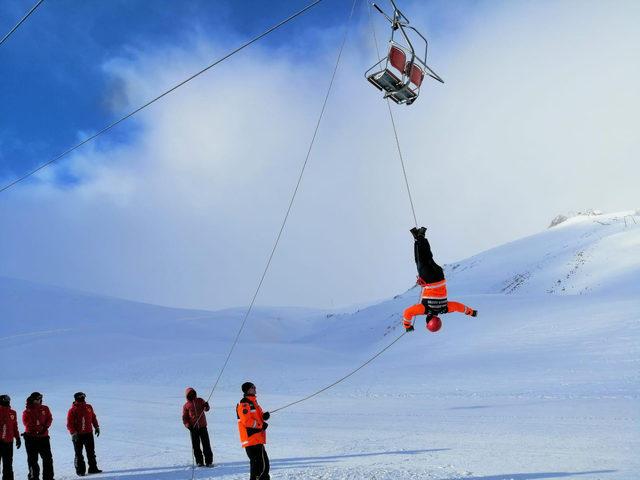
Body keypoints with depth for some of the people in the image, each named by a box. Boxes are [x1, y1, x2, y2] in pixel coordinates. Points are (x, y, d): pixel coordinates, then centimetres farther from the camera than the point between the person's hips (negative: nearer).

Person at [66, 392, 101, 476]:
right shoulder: (72, 410, -10)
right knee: (79, 454, 4)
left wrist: (97, 427, 9)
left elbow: (93, 418, 14)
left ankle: (93, 468, 18)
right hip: (78, 435, -4)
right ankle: (80, 470, 12)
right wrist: (73, 433, -19)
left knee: (91, 452, 9)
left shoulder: (89, 407, 4)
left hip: (89, 434, 4)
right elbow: (69, 424, -11)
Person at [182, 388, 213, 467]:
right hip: (193, 427, 0)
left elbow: (206, 409, 10)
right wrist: (187, 425, -11)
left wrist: (206, 406, -14)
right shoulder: (186, 405, 3)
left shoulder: (200, 400, 7)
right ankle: (199, 462, 12)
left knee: (206, 444, -1)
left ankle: (209, 461, 5)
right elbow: (184, 417, 5)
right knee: (196, 446, 1)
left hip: (202, 426, 1)